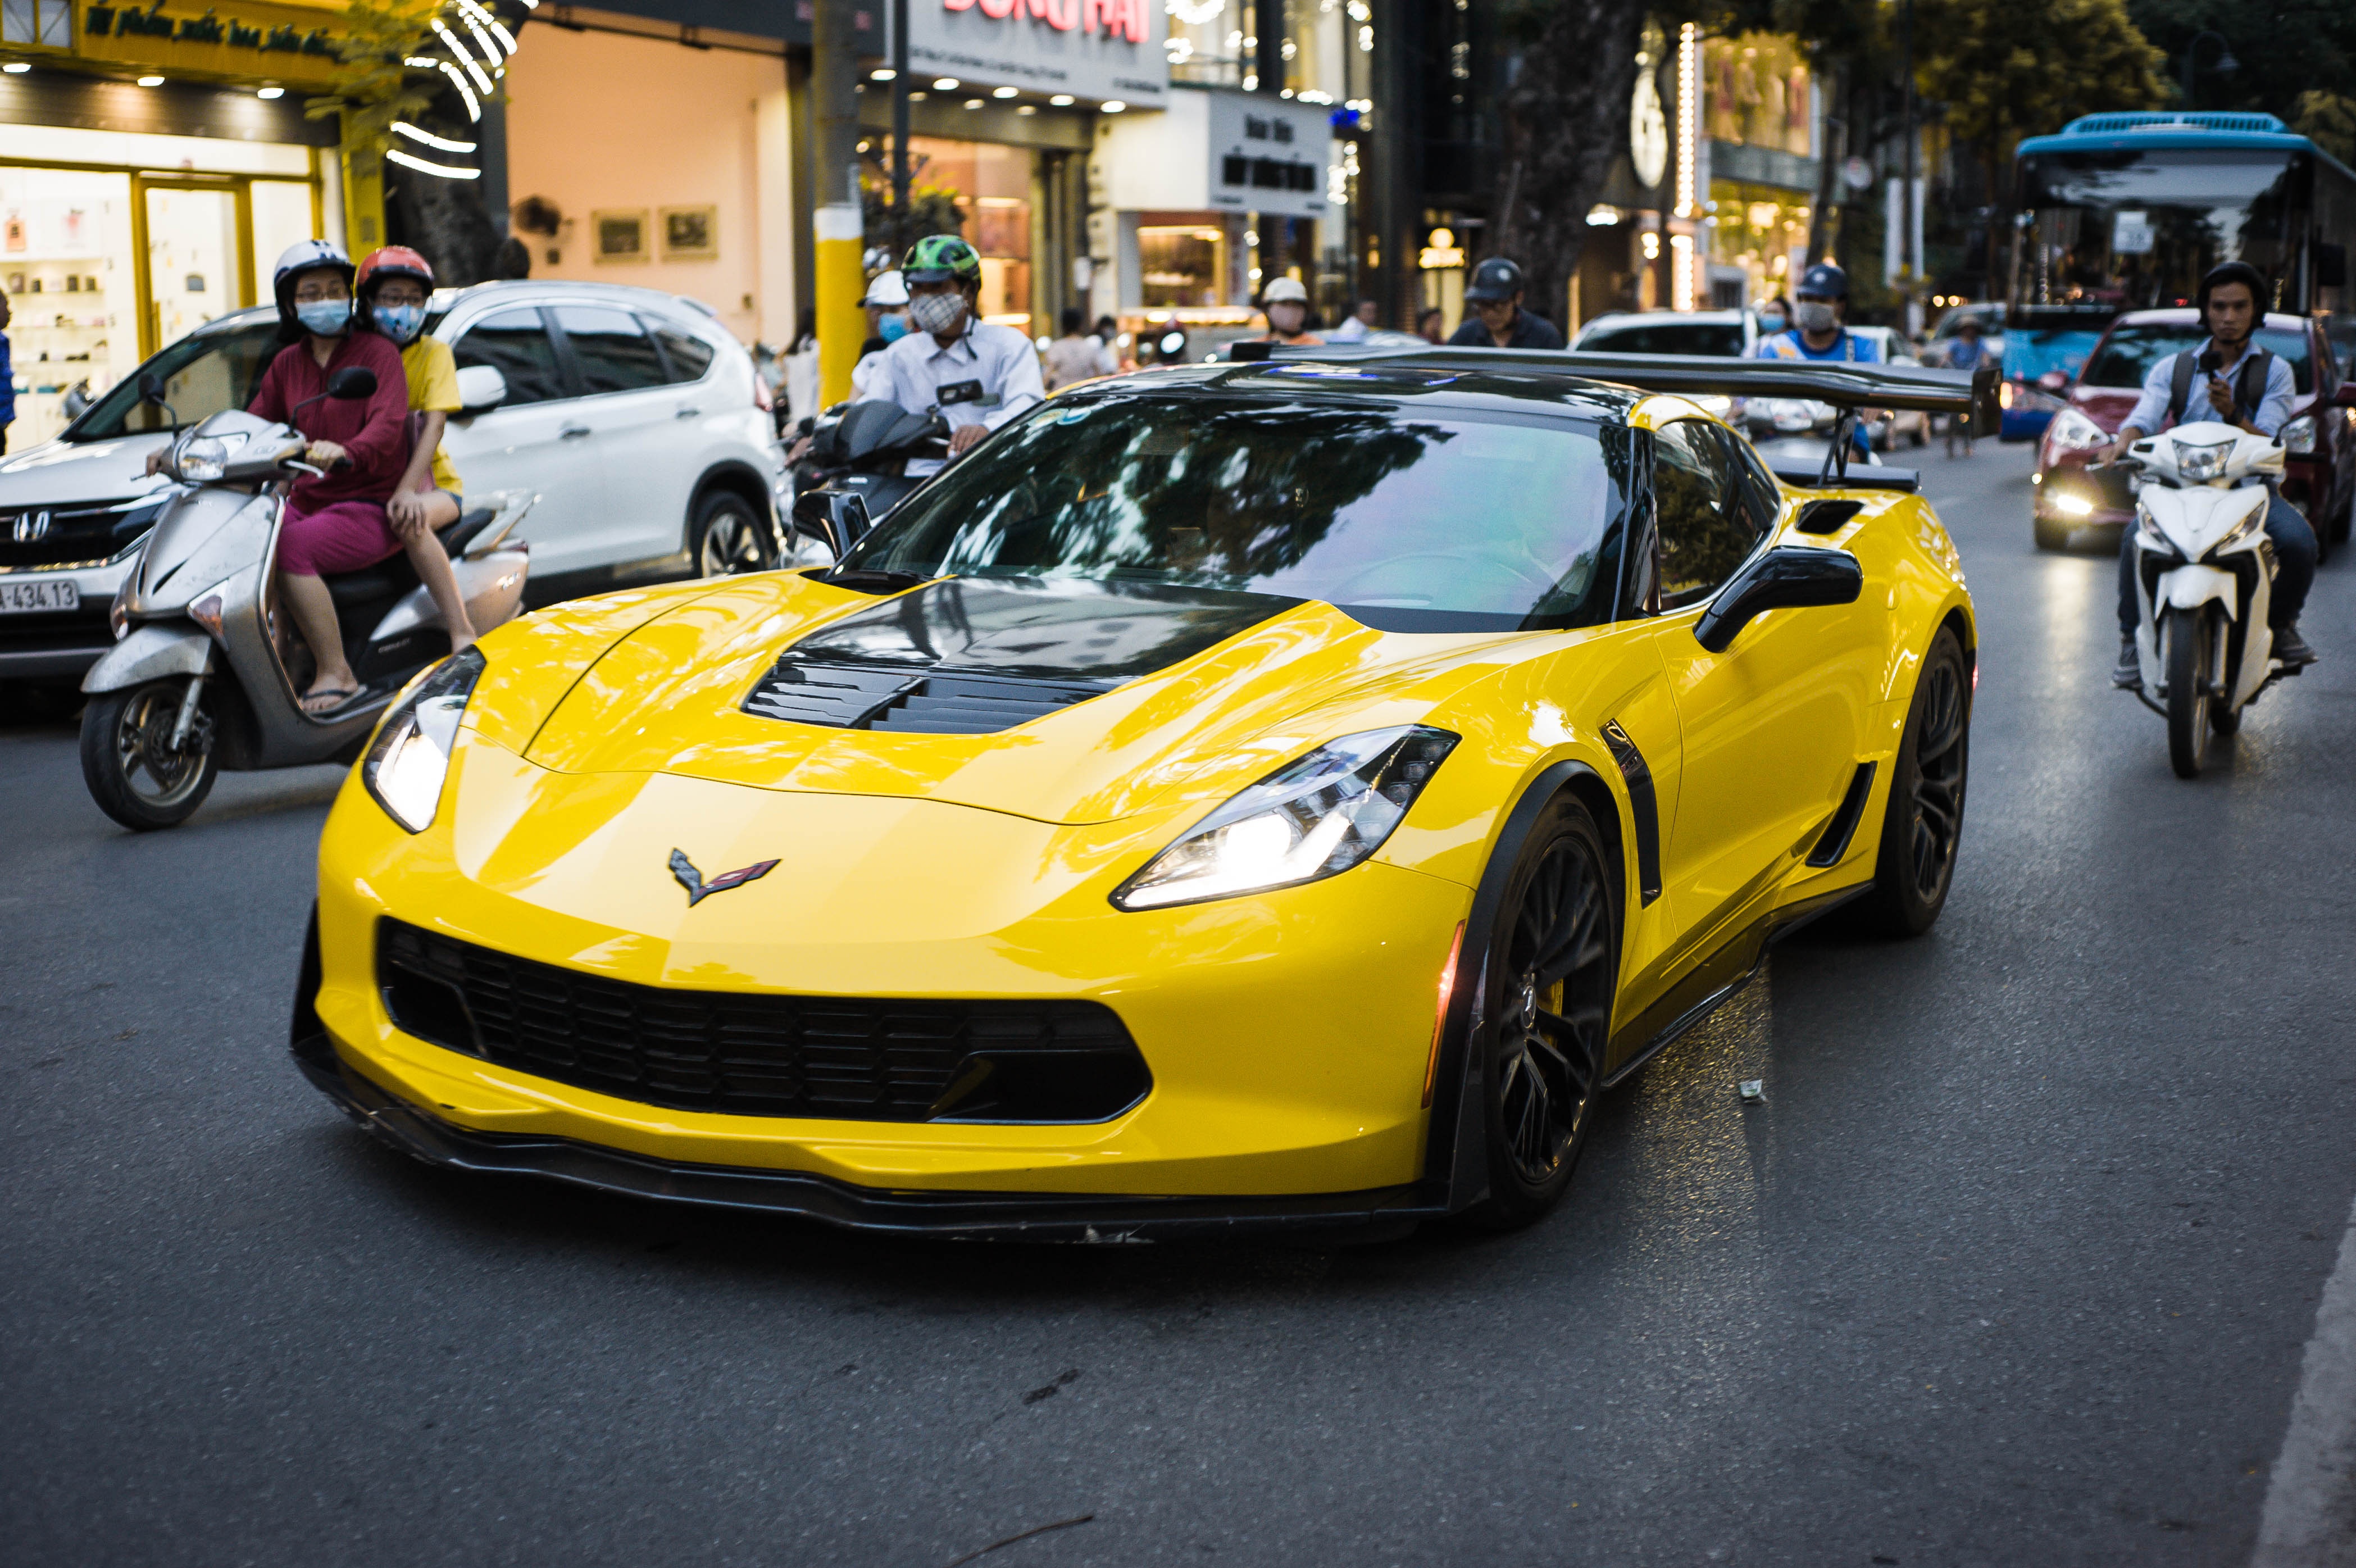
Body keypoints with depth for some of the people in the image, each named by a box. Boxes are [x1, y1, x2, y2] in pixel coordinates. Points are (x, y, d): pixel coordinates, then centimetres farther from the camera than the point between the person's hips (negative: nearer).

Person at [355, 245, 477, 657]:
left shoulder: (434, 353, 1)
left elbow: (434, 424, -12)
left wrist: (407, 490, -28)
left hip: (433, 483, -4)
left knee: (409, 520, -38)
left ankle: (463, 634, -38)